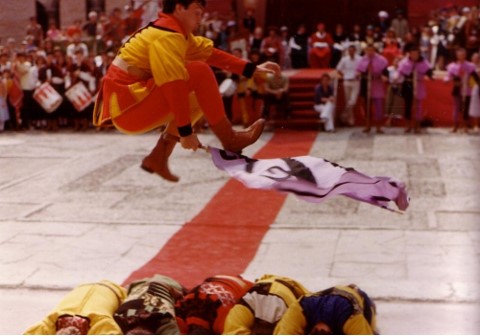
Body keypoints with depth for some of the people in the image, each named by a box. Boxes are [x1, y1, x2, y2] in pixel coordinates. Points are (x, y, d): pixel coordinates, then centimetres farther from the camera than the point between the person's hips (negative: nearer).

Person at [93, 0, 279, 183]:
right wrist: (185, 131, -22)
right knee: (199, 73, -16)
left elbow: (210, 52, 12)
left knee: (196, 97, 19)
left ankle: (158, 158, 11)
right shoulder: (167, 36, -15)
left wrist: (253, 69, 8)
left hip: (132, 107, 10)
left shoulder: (172, 31, 15)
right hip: (128, 107, -10)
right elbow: (173, 85, -22)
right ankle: (230, 139, -10)